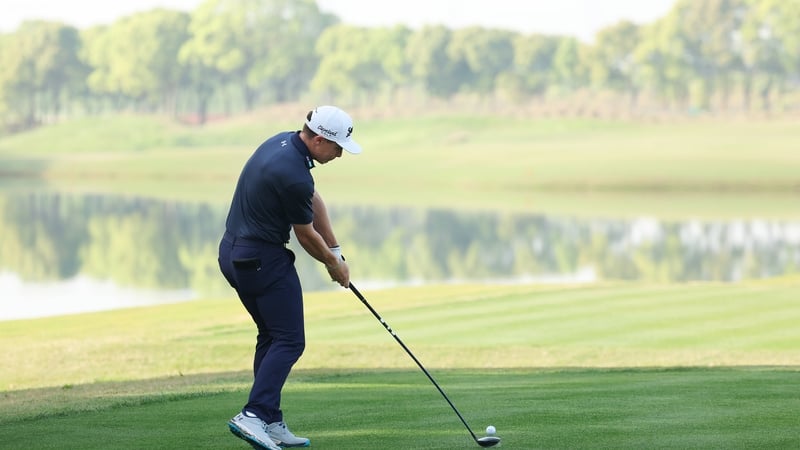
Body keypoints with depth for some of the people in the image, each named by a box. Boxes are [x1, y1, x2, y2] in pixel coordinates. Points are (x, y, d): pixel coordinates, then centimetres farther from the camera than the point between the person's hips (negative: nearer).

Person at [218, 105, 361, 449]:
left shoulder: (283, 142, 5)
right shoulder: (294, 175, -24)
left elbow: (314, 202, 13)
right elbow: (306, 235, -9)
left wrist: (335, 251, 16)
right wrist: (333, 264, 9)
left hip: (233, 253, 10)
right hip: (264, 259, -10)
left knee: (271, 336, 16)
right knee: (289, 340, -6)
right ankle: (254, 415, -18)